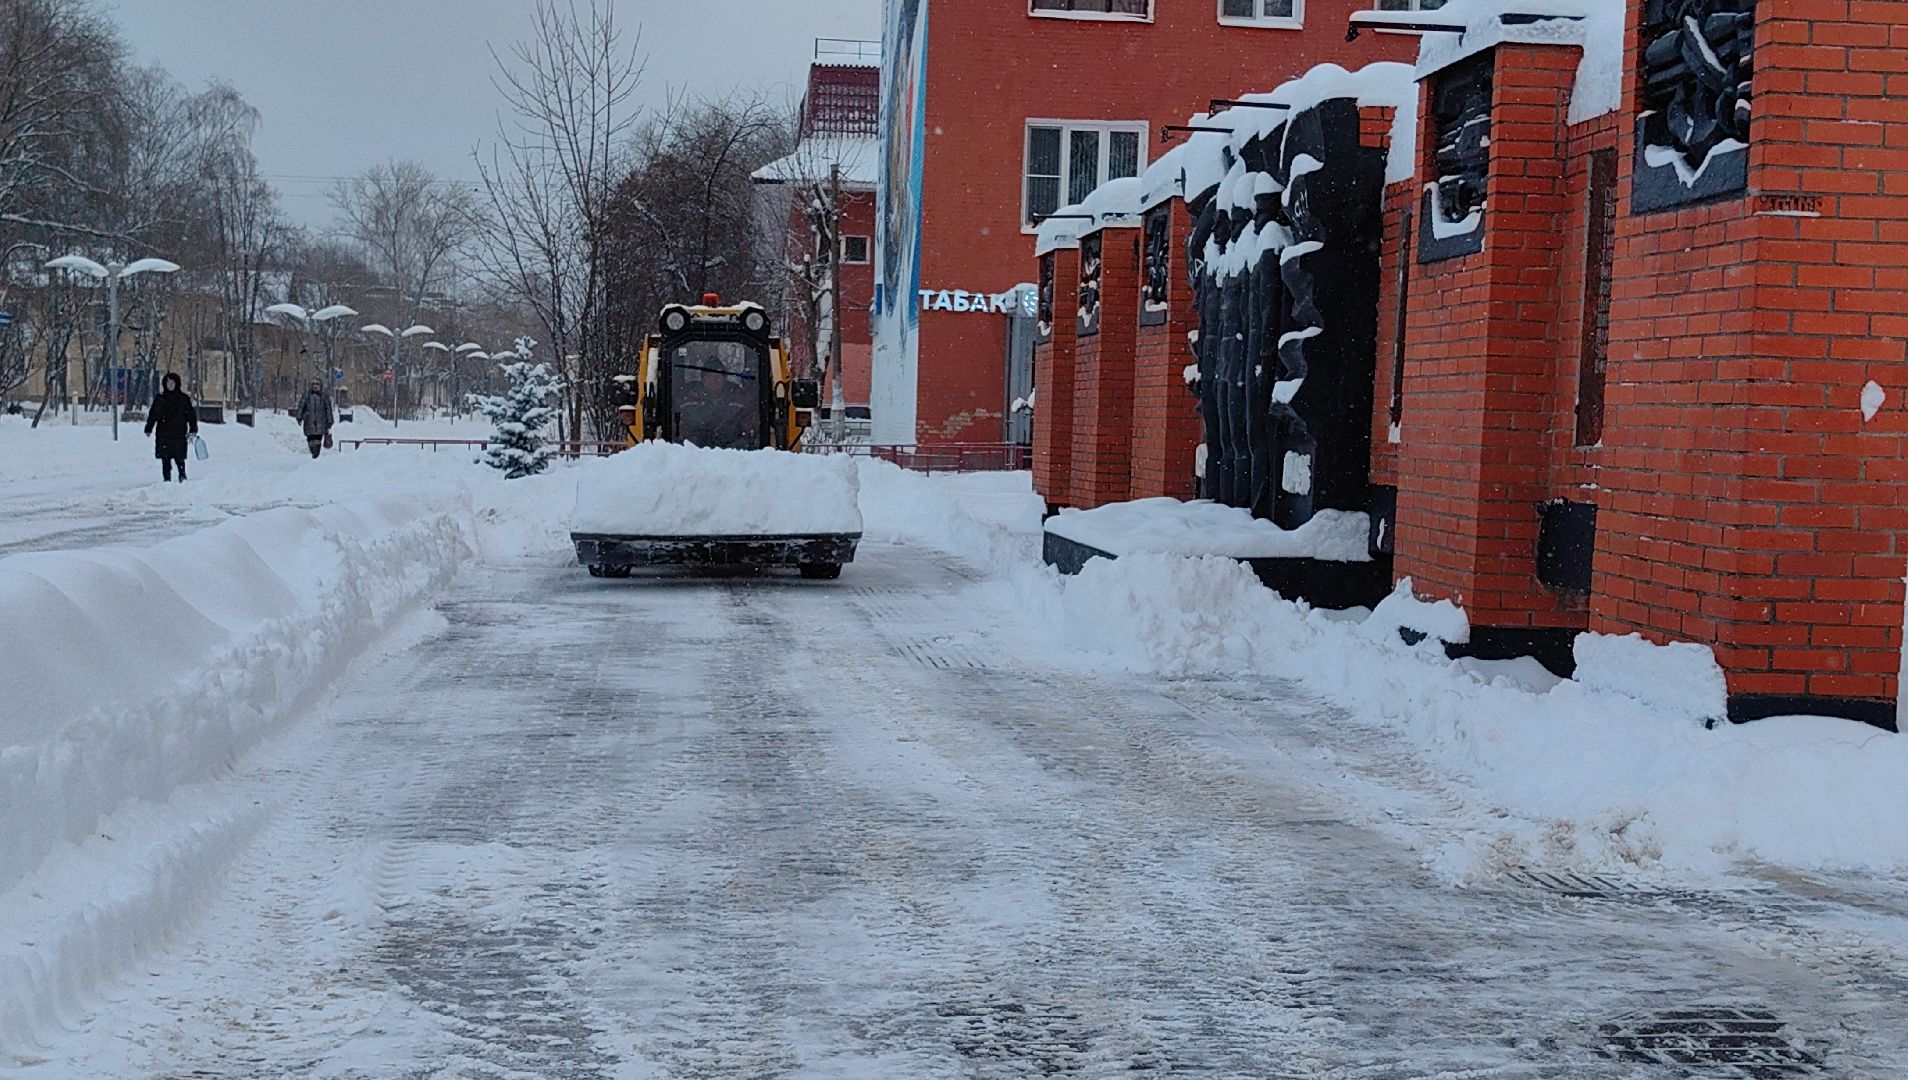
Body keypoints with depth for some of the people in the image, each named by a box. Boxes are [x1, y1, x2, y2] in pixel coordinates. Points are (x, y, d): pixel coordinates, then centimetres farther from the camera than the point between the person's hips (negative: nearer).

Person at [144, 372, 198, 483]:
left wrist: (193, 430, -2)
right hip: (163, 435, 2)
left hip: (179, 434, -2)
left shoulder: (184, 398, 5)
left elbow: (191, 414, 6)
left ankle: (182, 477, 6)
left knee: (179, 457, -8)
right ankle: (167, 479, 5)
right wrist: (148, 429, 5)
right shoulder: (160, 399, 9)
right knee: (165, 458, -1)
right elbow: (152, 415, 12)